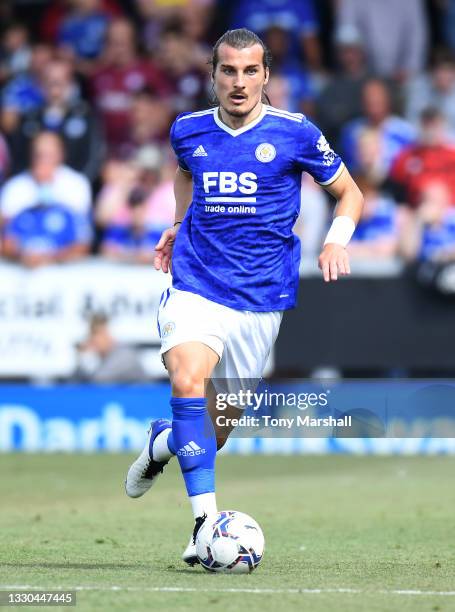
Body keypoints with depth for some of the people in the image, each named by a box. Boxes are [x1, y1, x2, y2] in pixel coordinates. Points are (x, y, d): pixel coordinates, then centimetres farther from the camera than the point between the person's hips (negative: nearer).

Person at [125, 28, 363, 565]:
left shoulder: (295, 134, -4)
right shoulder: (188, 131, 3)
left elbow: (348, 192, 8)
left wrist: (336, 241, -9)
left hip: (261, 298, 0)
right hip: (196, 286, 0)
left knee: (219, 425, 9)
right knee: (187, 382, -29)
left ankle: (164, 443, 46)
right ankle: (206, 521, -26)